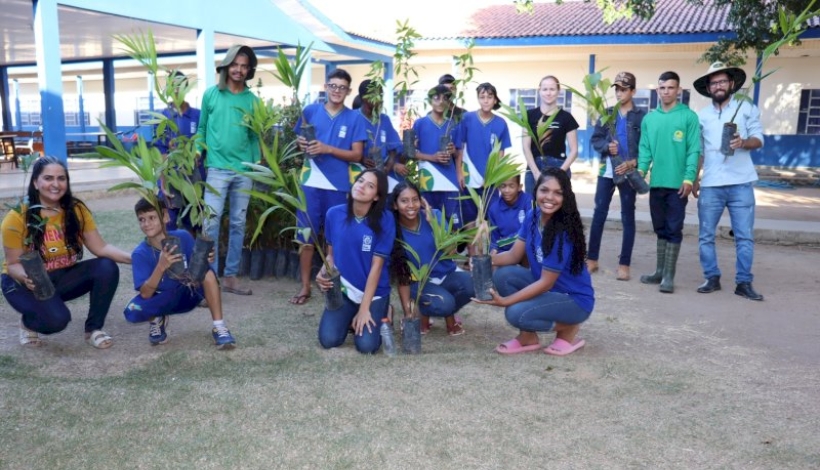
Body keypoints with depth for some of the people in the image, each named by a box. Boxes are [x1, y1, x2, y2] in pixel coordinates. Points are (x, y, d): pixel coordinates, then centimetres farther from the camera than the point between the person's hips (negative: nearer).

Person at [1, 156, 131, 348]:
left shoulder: (76, 210, -8)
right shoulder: (17, 217, -18)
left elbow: (101, 248, -13)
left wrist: (134, 258, -29)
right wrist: (26, 277, -37)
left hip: (62, 277, 4)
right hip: (24, 283, -4)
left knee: (107, 268, -23)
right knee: (57, 318, -32)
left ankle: (93, 329, -6)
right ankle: (28, 323, 7)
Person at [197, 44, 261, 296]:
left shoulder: (252, 100, 7)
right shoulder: (211, 94, 4)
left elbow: (254, 136, 10)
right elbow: (202, 129, 8)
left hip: (244, 170, 2)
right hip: (217, 168, -2)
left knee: (238, 224, 7)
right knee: (211, 222, -7)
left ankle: (230, 276, 16)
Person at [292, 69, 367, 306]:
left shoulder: (354, 118, 2)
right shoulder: (310, 111, 6)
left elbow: (357, 155, -2)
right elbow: (300, 138, 17)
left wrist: (327, 149, -14)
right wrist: (302, 144, -7)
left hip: (339, 185, -1)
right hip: (311, 183, 1)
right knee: (306, 236, 3)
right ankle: (305, 286, 14)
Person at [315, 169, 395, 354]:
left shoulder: (384, 219, -15)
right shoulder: (334, 214, -5)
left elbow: (377, 265, -15)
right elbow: (331, 254, 6)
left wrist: (364, 308, -15)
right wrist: (323, 272, -18)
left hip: (374, 292, -2)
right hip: (342, 289, 3)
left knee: (366, 345, -17)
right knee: (328, 340, -14)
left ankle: (379, 314, 17)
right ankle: (350, 318, 20)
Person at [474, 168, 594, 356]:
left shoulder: (563, 234, -28)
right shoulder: (533, 216, -6)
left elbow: (546, 282, -25)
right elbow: (514, 255, -3)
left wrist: (504, 301, -27)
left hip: (575, 299, -7)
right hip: (545, 285, 7)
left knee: (516, 313, -27)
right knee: (503, 275, -14)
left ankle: (569, 328, 0)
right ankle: (528, 336, 1)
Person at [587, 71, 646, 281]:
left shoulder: (642, 116, -1)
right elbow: (595, 140, 6)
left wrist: (633, 163, -18)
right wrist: (607, 147, -14)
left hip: (628, 173, -3)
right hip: (606, 171, 3)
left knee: (627, 217, 4)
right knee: (599, 214, 5)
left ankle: (624, 264, 9)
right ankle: (592, 259, 15)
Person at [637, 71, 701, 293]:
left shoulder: (689, 116, -3)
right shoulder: (649, 118, 10)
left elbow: (694, 150, -7)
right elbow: (645, 148, 8)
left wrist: (689, 178, -15)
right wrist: (641, 169, -8)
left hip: (678, 184, -4)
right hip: (656, 183, 4)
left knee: (674, 230, 0)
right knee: (660, 229, 13)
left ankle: (669, 276, 3)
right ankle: (660, 271, 22)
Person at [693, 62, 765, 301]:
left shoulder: (747, 108, 6)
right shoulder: (702, 115, 12)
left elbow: (758, 138, 1)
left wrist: (743, 142, -20)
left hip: (740, 184, -2)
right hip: (710, 185, 2)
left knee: (745, 236, 0)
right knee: (706, 236, 3)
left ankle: (743, 283, 8)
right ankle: (712, 278, 15)